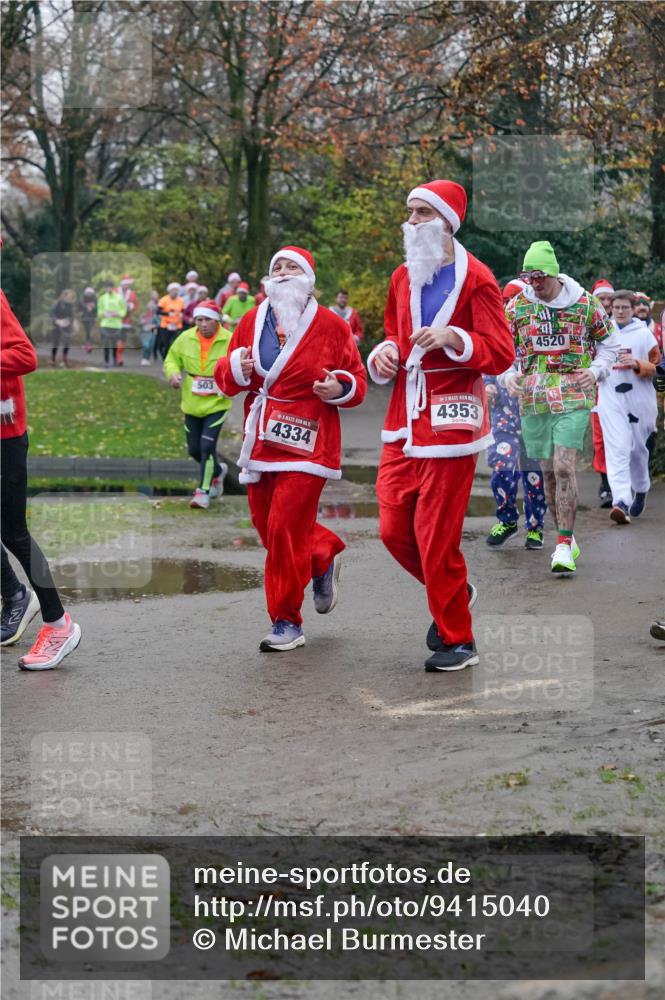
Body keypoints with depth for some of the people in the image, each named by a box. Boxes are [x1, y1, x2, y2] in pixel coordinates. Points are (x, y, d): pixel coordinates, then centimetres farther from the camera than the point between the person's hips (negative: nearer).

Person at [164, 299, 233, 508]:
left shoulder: (229, 341, -11)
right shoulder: (185, 339, -2)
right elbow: (172, 359, 11)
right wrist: (173, 373, -10)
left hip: (216, 404, -4)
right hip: (192, 404, 4)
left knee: (207, 446, -14)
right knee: (194, 449, 12)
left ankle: (203, 491, -2)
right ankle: (217, 471, 42)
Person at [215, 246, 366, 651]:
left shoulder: (331, 326, -1)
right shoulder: (252, 322, 9)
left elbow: (357, 383, 3)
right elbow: (225, 379, 12)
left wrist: (339, 387, -18)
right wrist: (236, 369, -10)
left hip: (306, 443, -5)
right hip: (261, 441, 5)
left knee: (285, 529, -11)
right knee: (267, 526, 10)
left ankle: (288, 622, 1)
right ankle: (324, 556, 40)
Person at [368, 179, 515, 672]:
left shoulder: (476, 279, -7)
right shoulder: (402, 278, 13)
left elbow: (501, 354, -10)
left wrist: (453, 338, -26)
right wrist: (385, 353, 4)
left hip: (449, 423, -7)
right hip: (404, 424, 7)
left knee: (436, 537, -6)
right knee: (394, 529, 5)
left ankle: (458, 640, 9)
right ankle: (454, 591, 31)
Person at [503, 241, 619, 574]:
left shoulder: (584, 302, 1)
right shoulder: (517, 306, 5)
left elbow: (609, 342, 13)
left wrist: (595, 372, -2)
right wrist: (509, 376, -6)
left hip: (574, 396, -3)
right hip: (534, 397, 3)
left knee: (564, 467, -15)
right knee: (548, 471, 7)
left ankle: (564, 545, -13)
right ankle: (566, 539, 21)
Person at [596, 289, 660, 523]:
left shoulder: (643, 334, 1)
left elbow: (655, 366, 0)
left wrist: (636, 364, -17)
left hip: (639, 398, 0)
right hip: (611, 399, 0)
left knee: (638, 448, 13)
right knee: (616, 449, -13)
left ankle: (641, 489, 38)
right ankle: (621, 501, -23)